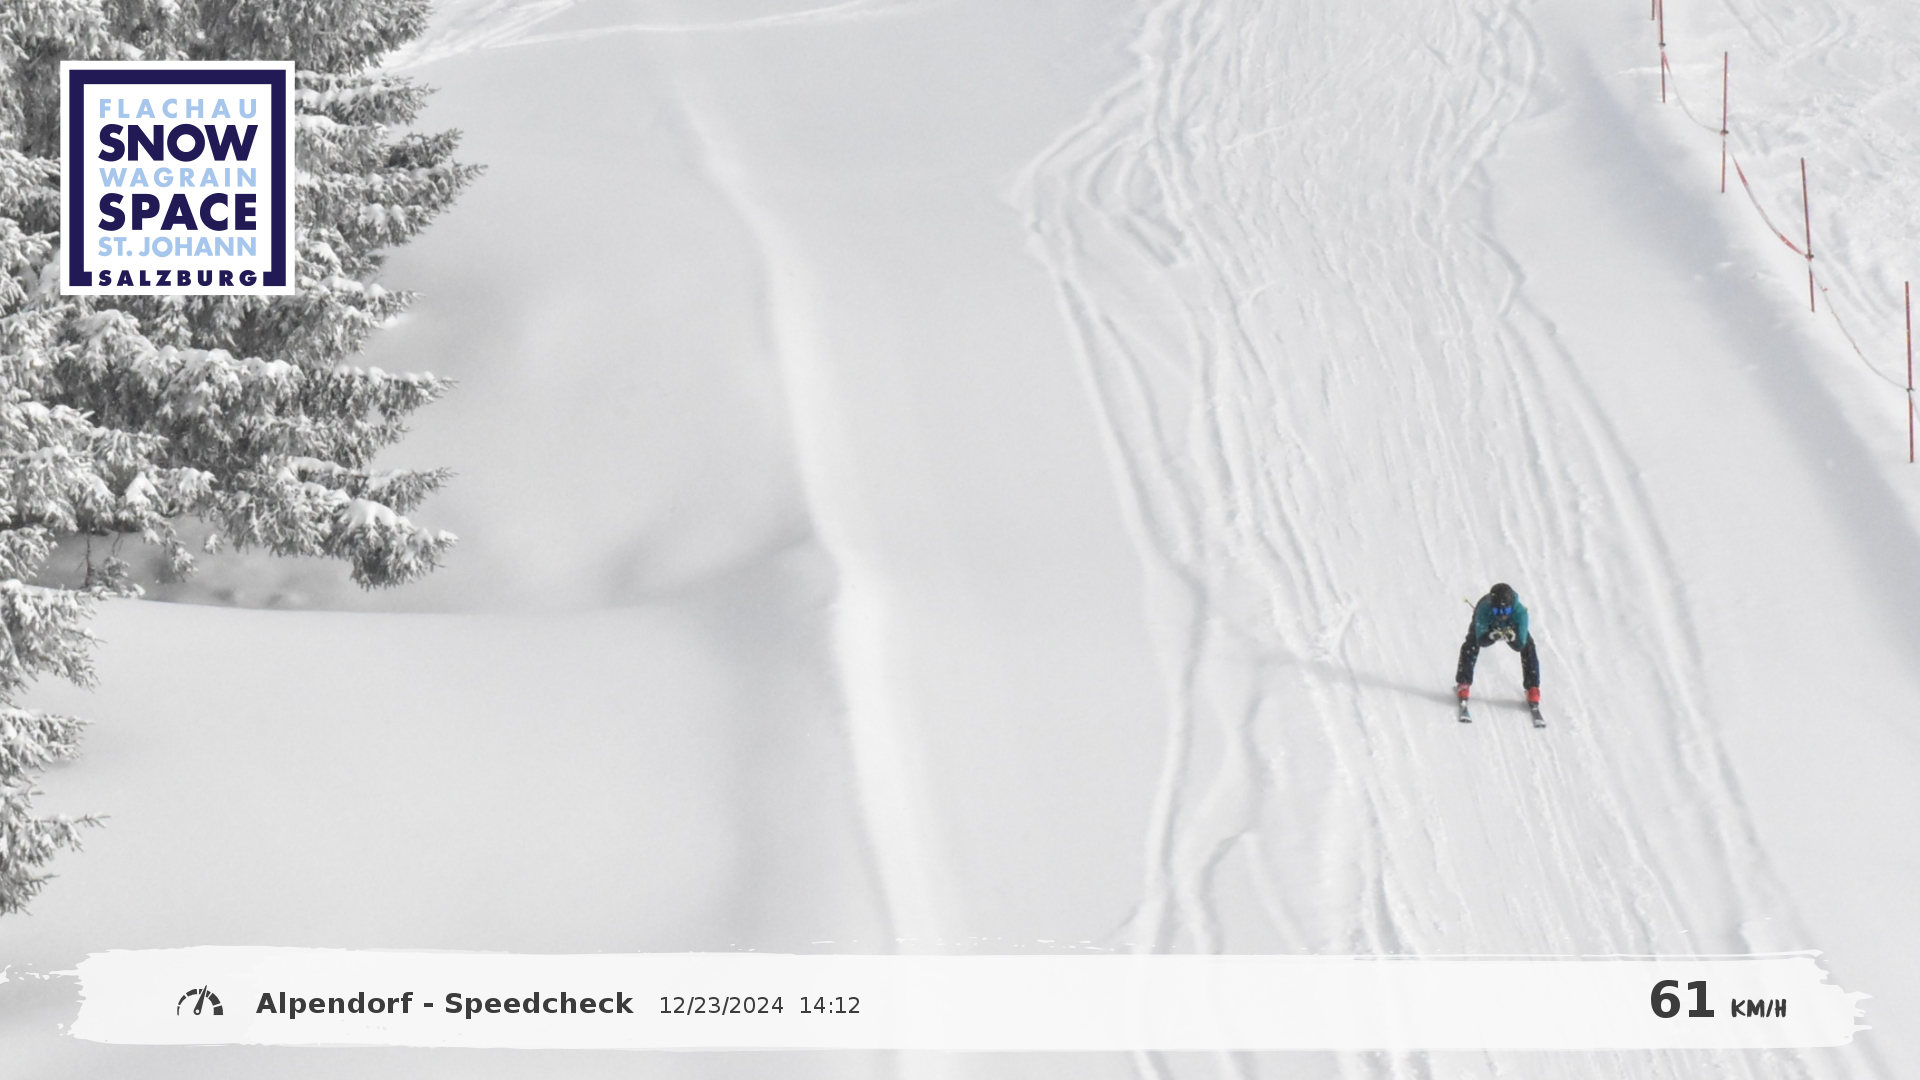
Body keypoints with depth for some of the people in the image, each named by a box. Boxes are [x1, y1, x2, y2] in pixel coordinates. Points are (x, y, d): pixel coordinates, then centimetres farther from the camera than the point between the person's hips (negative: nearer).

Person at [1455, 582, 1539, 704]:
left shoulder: (1520, 612, -42)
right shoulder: (1483, 610, -45)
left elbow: (1520, 645, -39)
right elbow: (1481, 641, -41)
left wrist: (1512, 638, -62)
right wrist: (1491, 636, -63)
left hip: (1511, 626, 1)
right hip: (1487, 624, -1)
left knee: (1528, 648, -17)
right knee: (1470, 646, -21)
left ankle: (1532, 689, 0)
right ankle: (1463, 684, -1)